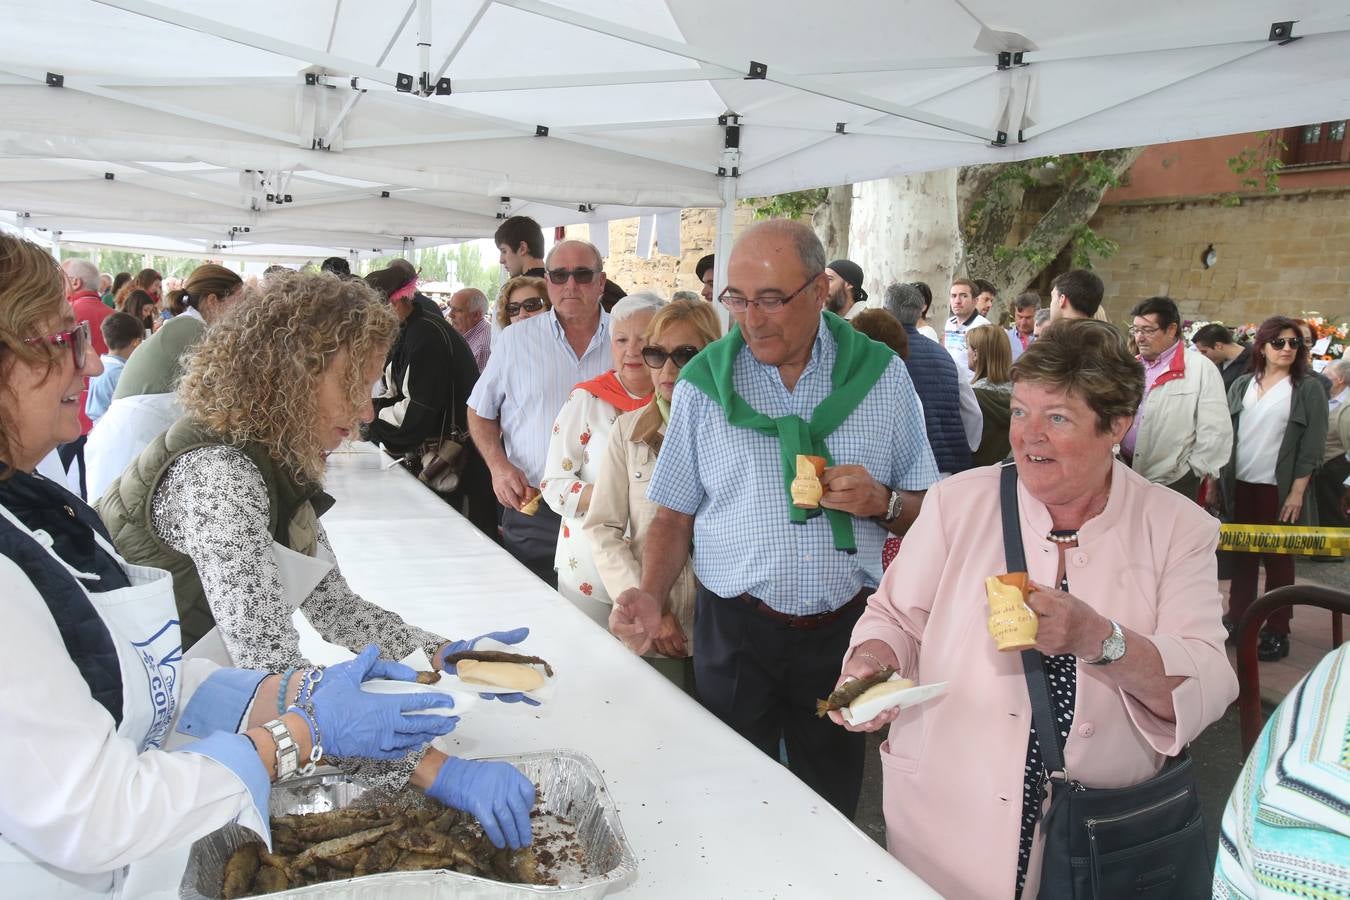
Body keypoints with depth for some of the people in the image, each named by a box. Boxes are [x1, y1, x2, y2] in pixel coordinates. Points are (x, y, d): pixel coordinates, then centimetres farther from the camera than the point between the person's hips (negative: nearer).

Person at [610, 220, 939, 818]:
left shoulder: (881, 375, -1)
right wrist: (651, 599, -12)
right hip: (733, 628, 0)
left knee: (832, 803, 16)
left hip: (846, 627, 1)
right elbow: (674, 515, 3)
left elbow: (927, 509, 5)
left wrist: (881, 502, -16)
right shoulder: (704, 382, -1)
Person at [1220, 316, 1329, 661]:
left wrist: (1297, 492, -10)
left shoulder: (1308, 390, 0)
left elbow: (1312, 445, -4)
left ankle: (1276, 631, 12)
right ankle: (1238, 619, 20)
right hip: (1239, 486, 3)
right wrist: (1215, 478, 6)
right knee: (1242, 557, 9)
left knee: (1278, 560, 4)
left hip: (1279, 490, -3)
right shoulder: (1241, 385, 9)